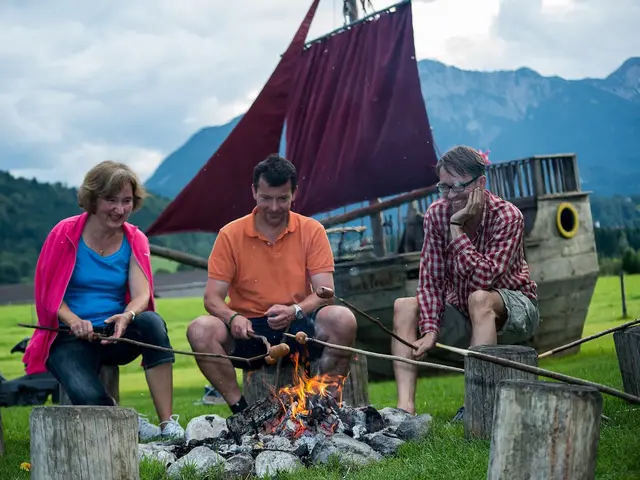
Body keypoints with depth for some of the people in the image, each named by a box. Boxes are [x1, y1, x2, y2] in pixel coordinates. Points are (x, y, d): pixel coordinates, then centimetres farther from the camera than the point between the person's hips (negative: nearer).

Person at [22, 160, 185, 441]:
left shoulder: (134, 240, 3)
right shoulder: (66, 234, -6)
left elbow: (142, 294, -9)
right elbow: (49, 294, -6)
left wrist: (127, 316, -32)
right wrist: (74, 321, -26)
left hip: (116, 334, 3)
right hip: (72, 337, -3)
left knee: (152, 321, -32)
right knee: (89, 398, -33)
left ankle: (168, 424, -29)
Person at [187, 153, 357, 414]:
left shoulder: (312, 231, 3)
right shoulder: (230, 235, 2)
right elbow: (212, 298, -1)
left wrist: (294, 311, -25)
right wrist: (232, 318, -24)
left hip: (298, 328, 0)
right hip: (249, 332, 0)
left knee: (342, 319, -29)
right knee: (200, 330, -28)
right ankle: (241, 409, -19)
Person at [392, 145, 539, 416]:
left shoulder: (507, 216, -20)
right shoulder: (436, 214, -7)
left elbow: (483, 277, -32)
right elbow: (431, 280, -9)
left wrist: (456, 227, -30)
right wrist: (430, 331, -21)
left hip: (513, 312, -5)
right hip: (462, 315, 5)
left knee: (479, 298, -36)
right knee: (404, 307, -15)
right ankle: (405, 406, -28)